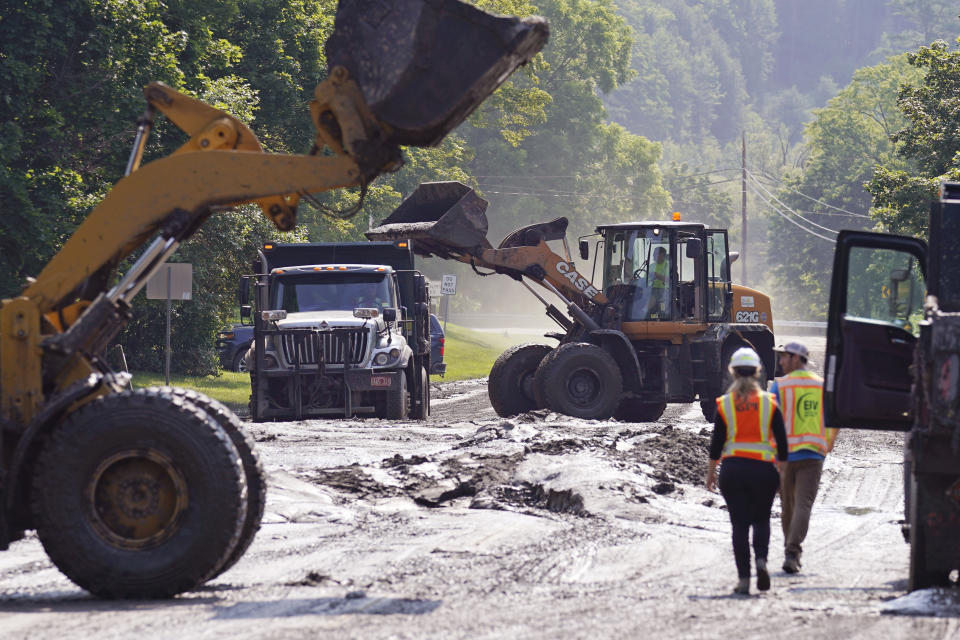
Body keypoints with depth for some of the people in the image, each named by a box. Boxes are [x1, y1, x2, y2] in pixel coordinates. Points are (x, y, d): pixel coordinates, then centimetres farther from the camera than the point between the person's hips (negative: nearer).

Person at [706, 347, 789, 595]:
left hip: (732, 469, 0)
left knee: (739, 524, 4)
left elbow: (716, 443, 0)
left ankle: (743, 578, -2)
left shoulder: (724, 404, 0)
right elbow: (781, 441, 1)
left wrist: (710, 472, 10)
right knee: (761, 519, 16)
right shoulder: (769, 403, 0)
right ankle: (761, 560, -10)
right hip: (763, 469, 0)